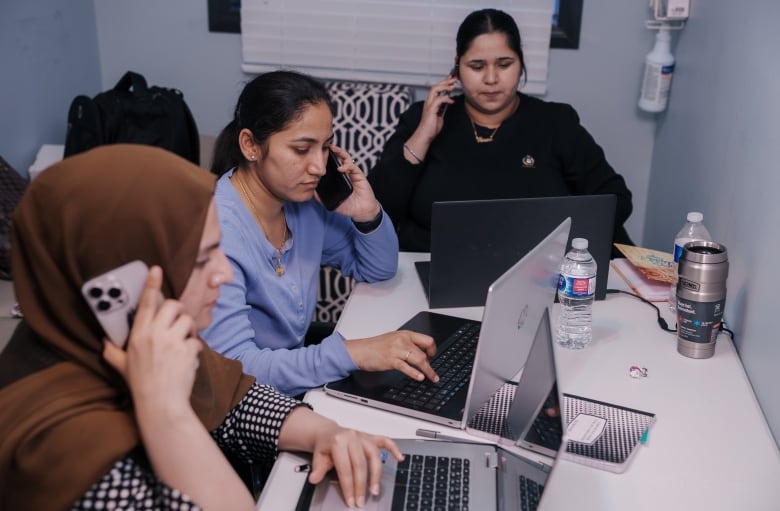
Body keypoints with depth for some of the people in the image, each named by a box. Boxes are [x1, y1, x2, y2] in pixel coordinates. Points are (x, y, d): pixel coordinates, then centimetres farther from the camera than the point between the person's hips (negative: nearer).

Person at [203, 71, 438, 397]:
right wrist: (353, 352, -36)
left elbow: (378, 270, 12)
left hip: (303, 387, 7)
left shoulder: (305, 201, -2)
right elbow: (233, 367, -29)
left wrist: (368, 215, -8)